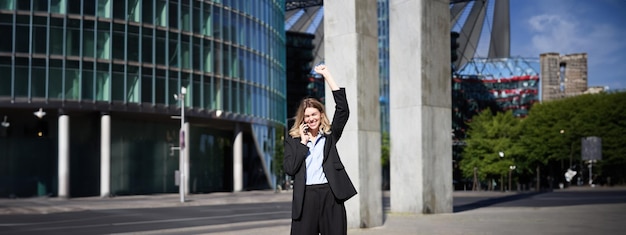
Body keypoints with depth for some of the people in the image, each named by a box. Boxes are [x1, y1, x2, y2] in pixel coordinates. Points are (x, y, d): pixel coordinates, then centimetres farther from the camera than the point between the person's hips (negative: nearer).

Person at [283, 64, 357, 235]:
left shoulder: (329, 136, 11)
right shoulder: (293, 140, 10)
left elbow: (342, 109, -1)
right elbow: (290, 169, -4)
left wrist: (327, 75, -1)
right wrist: (303, 142, -2)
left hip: (331, 195, 1)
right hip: (306, 197, 0)